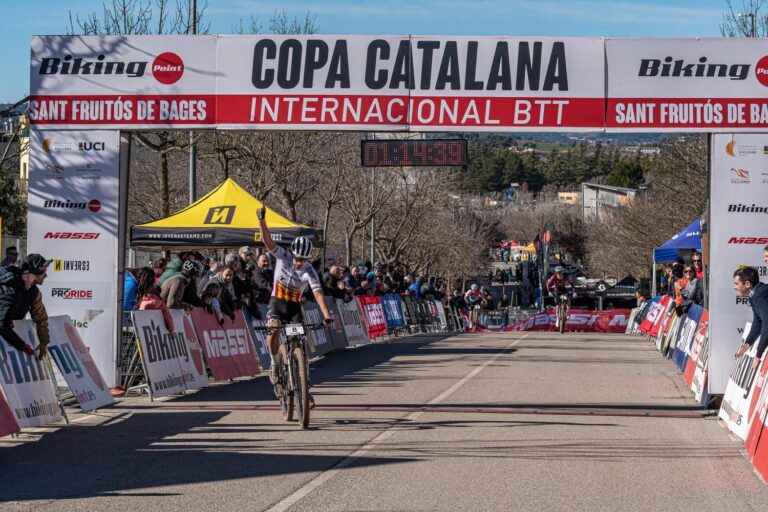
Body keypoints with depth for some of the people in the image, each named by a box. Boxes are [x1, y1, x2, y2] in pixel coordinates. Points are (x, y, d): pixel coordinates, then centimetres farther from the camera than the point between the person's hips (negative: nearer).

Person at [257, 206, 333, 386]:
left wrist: (327, 315, -40)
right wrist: (261, 220, -40)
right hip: (276, 303, -1)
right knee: (274, 329, -29)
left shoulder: (309, 272, -17)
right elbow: (267, 240, -25)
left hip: (294, 306, 1)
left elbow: (318, 294, -27)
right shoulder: (282, 257, -13)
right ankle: (274, 363, -9)